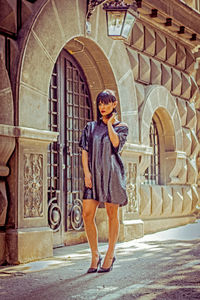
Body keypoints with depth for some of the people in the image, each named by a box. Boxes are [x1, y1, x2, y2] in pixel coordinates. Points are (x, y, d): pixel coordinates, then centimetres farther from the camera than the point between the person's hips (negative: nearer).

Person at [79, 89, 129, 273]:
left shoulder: (121, 127, 7)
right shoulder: (91, 127, 14)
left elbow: (116, 143, -14)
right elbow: (85, 151, 8)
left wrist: (110, 123, -1)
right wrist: (86, 173, -5)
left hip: (112, 173, -2)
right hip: (94, 174, 2)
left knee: (112, 214, 2)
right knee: (87, 214, -7)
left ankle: (110, 255, 15)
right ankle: (95, 255, 7)